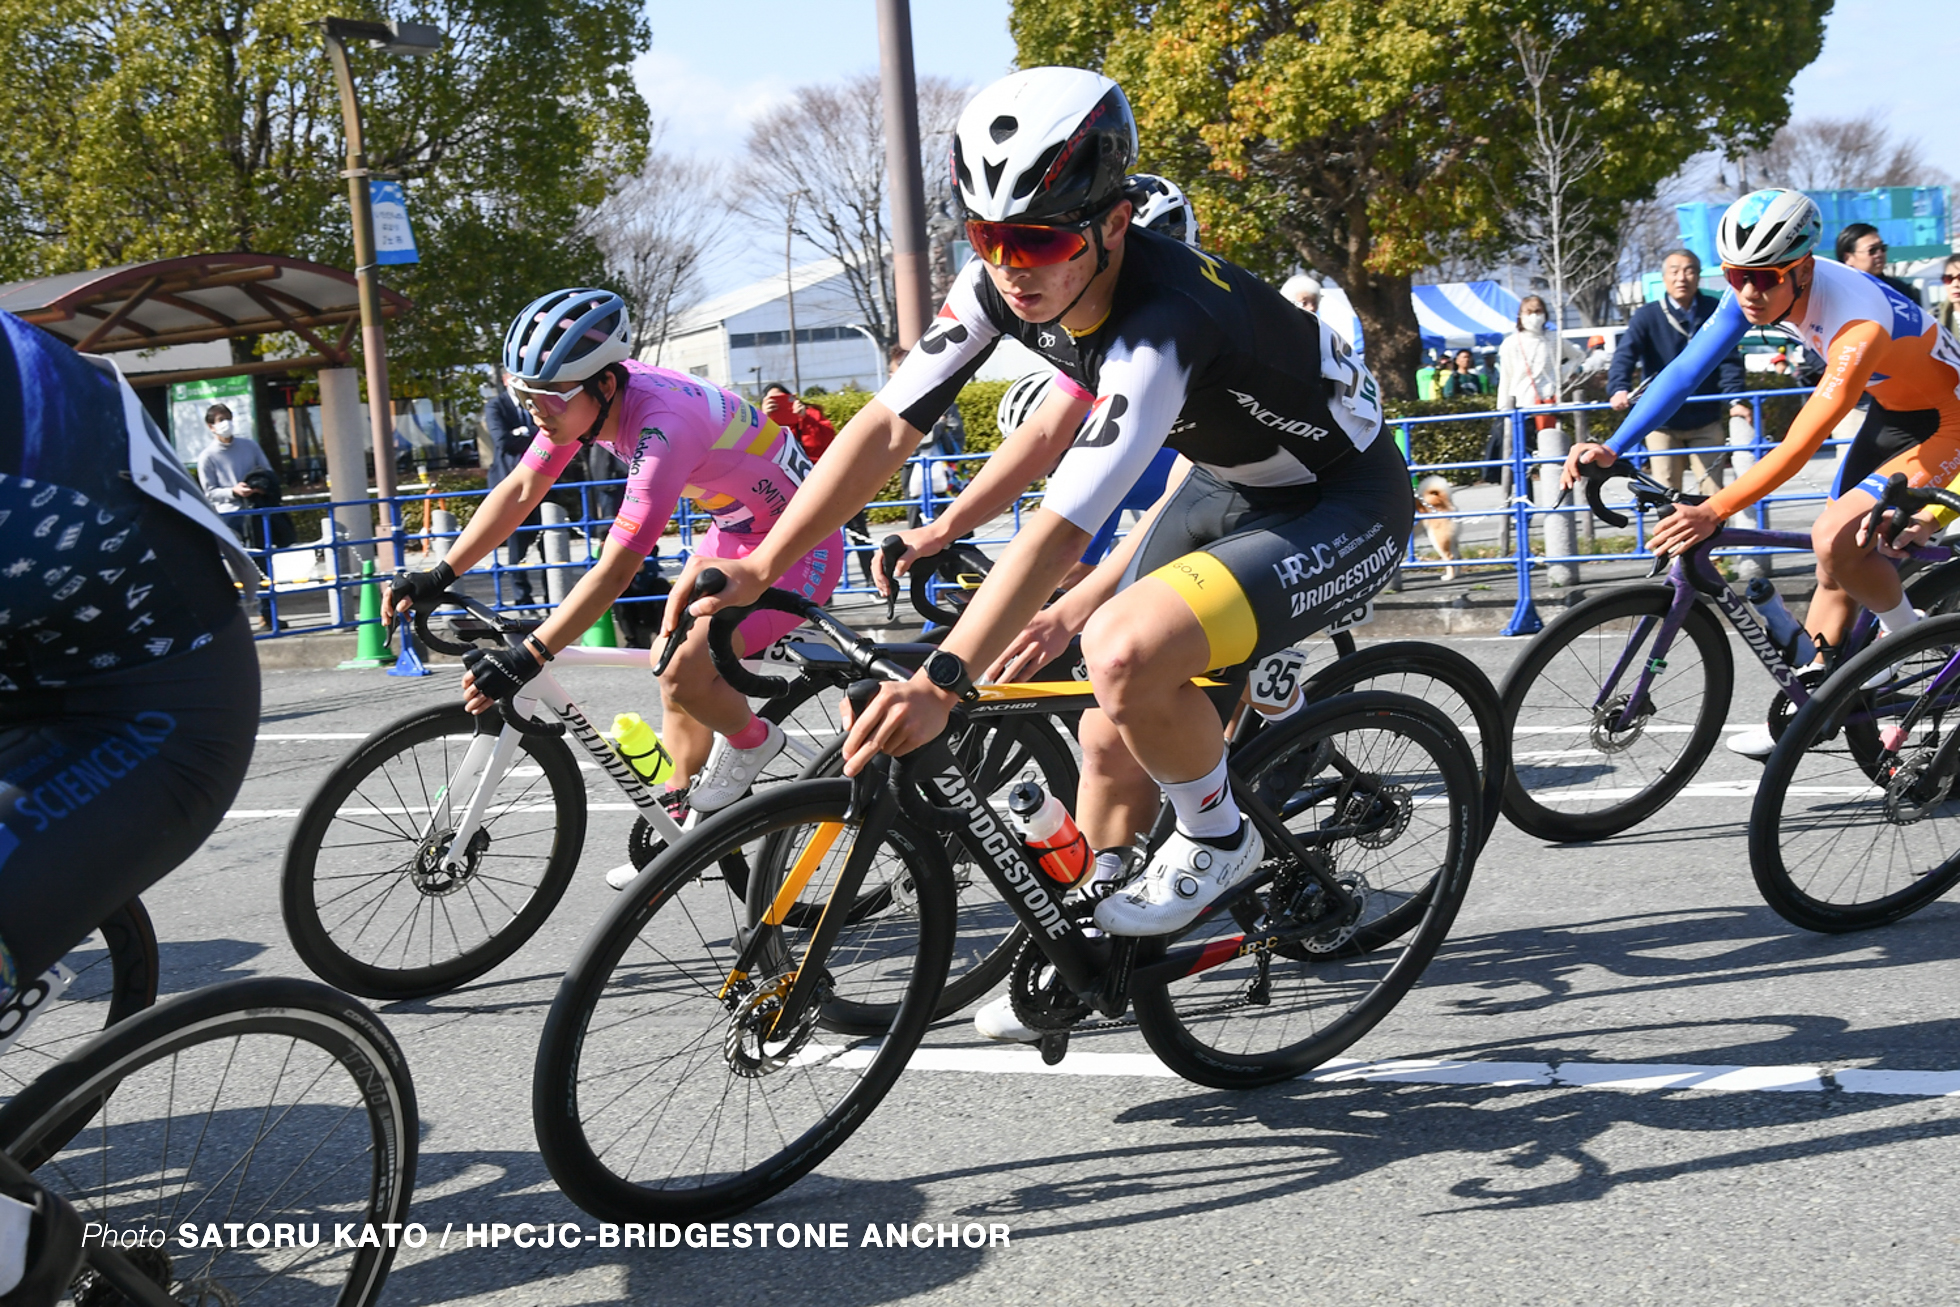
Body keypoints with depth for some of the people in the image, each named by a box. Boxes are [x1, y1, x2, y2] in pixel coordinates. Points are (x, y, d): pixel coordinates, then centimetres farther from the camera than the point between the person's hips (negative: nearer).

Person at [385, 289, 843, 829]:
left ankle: (752, 742, 6)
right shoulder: (583, 395, -10)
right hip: (736, 529, 9)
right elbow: (519, 491, -2)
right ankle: (681, 827, 24)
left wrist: (525, 658, -37)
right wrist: (438, 576, -7)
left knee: (684, 671, -24)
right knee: (671, 672, 7)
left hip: (798, 546, -9)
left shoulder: (661, 428, -35)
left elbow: (616, 571, -36)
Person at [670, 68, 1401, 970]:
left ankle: (1216, 841, -4)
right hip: (1226, 484, 8)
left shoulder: (1161, 326, -36)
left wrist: (941, 683, -47)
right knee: (1111, 741, 4)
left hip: (1344, 506, -8)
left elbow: (1062, 526, -42)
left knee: (1127, 656, -31)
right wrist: (759, 567, -17)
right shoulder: (1000, 285, -13)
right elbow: (888, 424, -11)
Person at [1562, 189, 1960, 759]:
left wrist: (1713, 512, -48)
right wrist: (1612, 448, -24)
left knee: (1835, 539, -26)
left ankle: (1910, 637, 1)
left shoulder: (1858, 323, -37)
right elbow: (1686, 369, -14)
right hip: (1889, 413, 8)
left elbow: (1799, 446, -42)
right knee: (1837, 572, 9)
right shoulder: (1758, 291, -15)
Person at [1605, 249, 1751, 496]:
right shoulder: (1647, 316, -6)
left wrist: (1735, 400, -20)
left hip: (1706, 422, 1)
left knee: (1714, 496, 0)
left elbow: (1729, 360, -5)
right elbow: (1626, 354, -18)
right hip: (1663, 423, -1)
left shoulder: (1715, 312, -1)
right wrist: (1619, 389, -38)